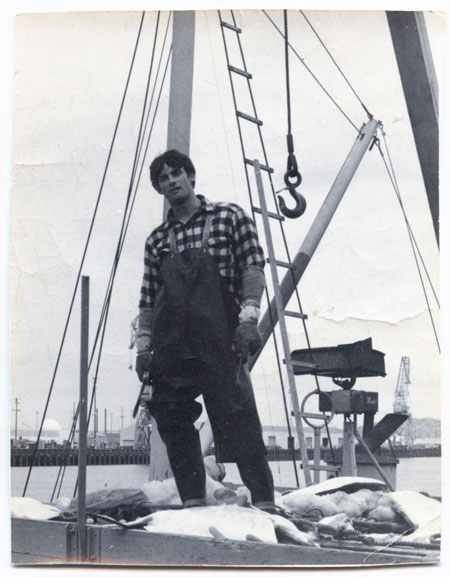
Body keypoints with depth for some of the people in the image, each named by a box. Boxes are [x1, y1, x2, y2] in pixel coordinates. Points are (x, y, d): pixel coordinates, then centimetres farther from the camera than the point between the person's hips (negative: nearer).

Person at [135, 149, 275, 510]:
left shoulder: (228, 216, 10)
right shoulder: (157, 240, 21)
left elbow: (253, 265, 0)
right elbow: (148, 299, 20)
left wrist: (249, 316, -12)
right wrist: (143, 344, 11)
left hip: (218, 337, -5)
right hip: (170, 344, 5)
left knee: (237, 417, -11)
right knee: (173, 420, 3)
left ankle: (264, 501, -5)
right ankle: (193, 501, 12)